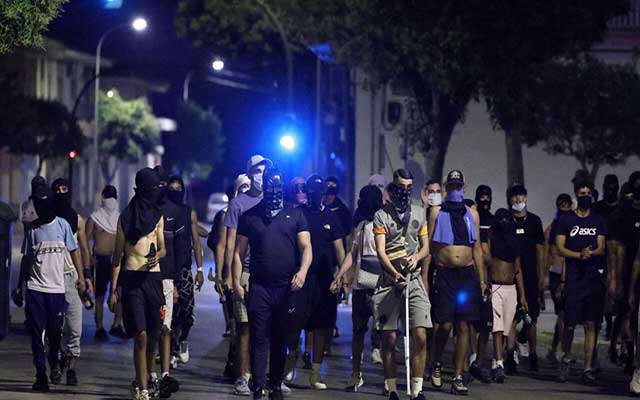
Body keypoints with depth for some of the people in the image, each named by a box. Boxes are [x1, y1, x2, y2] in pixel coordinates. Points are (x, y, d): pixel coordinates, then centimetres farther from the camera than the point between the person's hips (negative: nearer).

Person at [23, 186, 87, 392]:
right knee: (37, 333, -3)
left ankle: (54, 363, 32)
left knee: (55, 332, 5)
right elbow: (27, 257, 12)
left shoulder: (62, 225, 3)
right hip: (35, 288, 1)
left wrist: (80, 277, -2)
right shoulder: (32, 229, 6)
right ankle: (40, 375, 0)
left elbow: (74, 251, 6)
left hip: (57, 288, -1)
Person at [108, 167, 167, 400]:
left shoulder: (158, 217, 13)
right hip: (132, 278, -3)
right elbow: (117, 256, 7)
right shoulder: (126, 217, 5)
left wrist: (157, 256, -14)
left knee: (153, 335, 5)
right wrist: (113, 290, 3)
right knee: (141, 335, -12)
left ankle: (143, 381, 22)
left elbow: (163, 248, 12)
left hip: (153, 277, 3)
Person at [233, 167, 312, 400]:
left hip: (287, 287, 1)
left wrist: (302, 271, -15)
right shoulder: (250, 217, 9)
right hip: (259, 287, -1)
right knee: (259, 338, -5)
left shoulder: (295, 215, 9)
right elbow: (239, 252, 8)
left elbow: (306, 246, 3)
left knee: (281, 339, 7)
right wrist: (236, 281, -2)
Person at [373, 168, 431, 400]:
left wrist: (417, 257, -9)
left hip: (414, 280, 2)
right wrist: (394, 273, -24)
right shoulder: (382, 215, 2)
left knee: (420, 336, -10)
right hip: (389, 282, -2)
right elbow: (380, 250, -7)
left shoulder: (419, 214, 13)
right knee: (389, 338, -2)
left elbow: (425, 247, 15)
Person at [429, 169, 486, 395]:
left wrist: (482, 279, 8)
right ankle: (437, 364, 20)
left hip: (467, 273, 3)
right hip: (445, 273, -3)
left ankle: (458, 377, 3)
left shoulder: (471, 214, 13)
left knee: (463, 326, 0)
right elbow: (429, 246, 1)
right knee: (445, 324, -8)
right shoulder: (437, 212, 4)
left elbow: (477, 248, 14)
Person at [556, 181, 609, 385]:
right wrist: (579, 255, -14)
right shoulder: (566, 220, 6)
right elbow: (560, 248, 1)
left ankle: (588, 368, 0)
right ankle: (566, 358, 21)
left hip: (594, 278, 2)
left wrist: (590, 253, -16)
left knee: (591, 325, -1)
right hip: (573, 279, -2)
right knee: (570, 324, -4)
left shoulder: (598, 221, 12)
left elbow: (601, 248, 6)